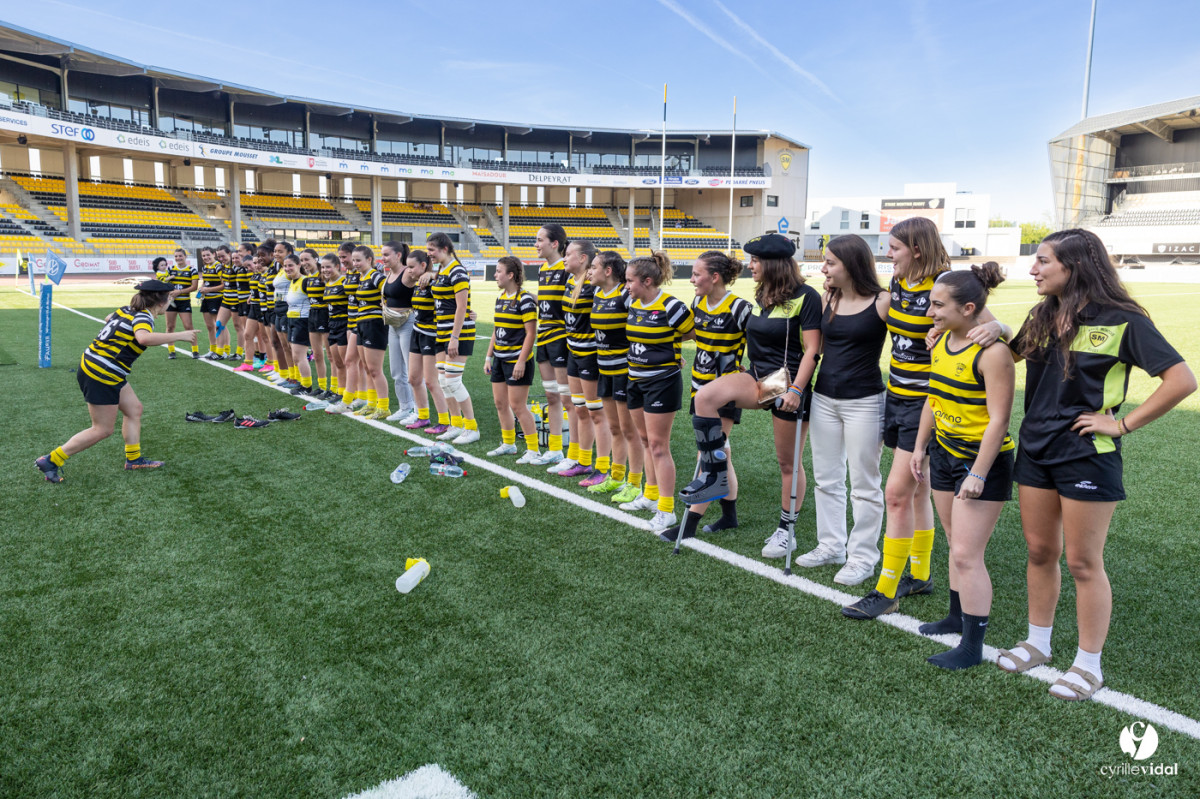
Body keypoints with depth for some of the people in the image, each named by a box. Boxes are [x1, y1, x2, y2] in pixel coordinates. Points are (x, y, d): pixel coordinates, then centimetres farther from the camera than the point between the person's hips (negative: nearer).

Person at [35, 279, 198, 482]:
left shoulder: (127, 310, 7)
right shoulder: (143, 317, -19)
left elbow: (109, 318, 29)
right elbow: (144, 337, -42)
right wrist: (179, 335, -37)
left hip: (91, 365, 10)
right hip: (100, 376, -10)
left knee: (134, 409, 17)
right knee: (102, 430, 2)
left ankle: (133, 458, 24)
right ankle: (50, 461, 9)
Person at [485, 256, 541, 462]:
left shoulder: (525, 300, -14)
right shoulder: (500, 299, 12)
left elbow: (531, 333, -16)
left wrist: (521, 361, -20)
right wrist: (489, 356, 17)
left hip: (517, 361, -9)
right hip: (500, 360, 9)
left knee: (517, 406, -7)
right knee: (500, 403, 13)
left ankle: (533, 449, 3)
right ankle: (508, 443, 28)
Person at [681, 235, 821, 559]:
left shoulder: (805, 297, -11)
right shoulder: (762, 295, 12)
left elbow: (812, 349, -15)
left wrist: (795, 389, -21)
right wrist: (745, 377, 17)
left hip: (789, 384, -6)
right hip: (758, 378, 7)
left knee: (788, 463, 5)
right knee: (705, 397, -21)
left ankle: (786, 531, 21)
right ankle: (714, 476, -12)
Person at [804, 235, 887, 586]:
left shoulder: (882, 302, -11)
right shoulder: (827, 300, 5)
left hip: (863, 402, -6)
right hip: (824, 398, 6)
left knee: (864, 485, 5)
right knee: (826, 478, 15)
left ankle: (862, 557, 18)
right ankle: (831, 545, 30)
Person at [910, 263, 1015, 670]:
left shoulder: (993, 353, -21)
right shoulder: (939, 342, 5)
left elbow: (998, 419, -21)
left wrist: (978, 474, -21)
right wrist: (919, 448, 17)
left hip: (982, 461, -8)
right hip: (945, 454, 8)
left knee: (967, 555, -4)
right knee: (956, 545, 19)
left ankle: (972, 646, 7)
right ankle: (958, 616, 35)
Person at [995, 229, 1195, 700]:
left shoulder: (1121, 321, -12)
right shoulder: (1041, 317, 7)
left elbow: (1182, 379, -15)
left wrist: (1122, 423, -15)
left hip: (1087, 456, -6)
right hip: (1035, 449, 6)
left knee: (1083, 562, 3)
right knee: (1039, 550, 15)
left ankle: (1089, 666, 19)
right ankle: (1038, 643, 31)